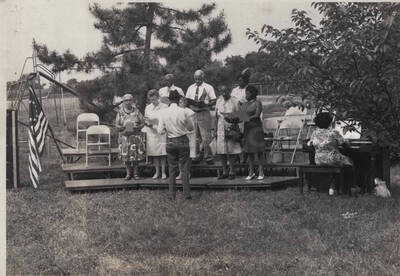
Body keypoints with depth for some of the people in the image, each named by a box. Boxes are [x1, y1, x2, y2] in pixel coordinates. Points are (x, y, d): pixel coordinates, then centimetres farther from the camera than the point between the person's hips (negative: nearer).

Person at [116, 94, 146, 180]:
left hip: (136, 136, 0)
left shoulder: (136, 111, 5)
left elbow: (142, 123, 4)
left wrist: (137, 127, -15)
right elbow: (117, 125, 3)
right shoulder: (120, 112, 6)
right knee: (126, 156, -1)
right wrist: (123, 128, -16)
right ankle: (128, 173, 12)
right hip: (125, 137, 1)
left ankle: (135, 173, 8)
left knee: (136, 155, -3)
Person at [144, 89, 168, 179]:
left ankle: (163, 172, 7)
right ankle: (157, 172, 14)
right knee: (154, 154, 5)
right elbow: (145, 121, 11)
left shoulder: (164, 107, -1)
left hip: (162, 133, -3)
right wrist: (147, 123, -12)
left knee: (163, 153, -1)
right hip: (152, 134, 3)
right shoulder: (147, 108, 9)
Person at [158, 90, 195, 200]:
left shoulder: (164, 113, -6)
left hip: (170, 142, 2)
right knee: (185, 168, 5)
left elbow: (160, 131, -4)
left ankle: (172, 194, 12)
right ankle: (186, 194, 5)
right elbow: (191, 128, 1)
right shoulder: (184, 112, -11)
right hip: (182, 141, -2)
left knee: (172, 168, 11)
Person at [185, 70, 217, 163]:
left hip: (204, 113, -4)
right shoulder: (191, 88, 15)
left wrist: (205, 104, -17)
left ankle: (207, 156, -1)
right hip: (192, 113, 4)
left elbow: (214, 101, -1)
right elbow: (187, 100, 17)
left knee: (205, 136, -7)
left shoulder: (208, 87, 3)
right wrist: (190, 103, -6)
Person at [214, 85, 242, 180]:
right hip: (221, 128, 4)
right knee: (221, 151, 4)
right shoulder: (219, 101, 11)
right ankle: (224, 172, 14)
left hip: (230, 128, -4)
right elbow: (216, 115, 15)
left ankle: (232, 172, 4)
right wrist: (215, 130, 11)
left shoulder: (235, 101, -2)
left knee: (230, 152, -6)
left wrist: (232, 119, -18)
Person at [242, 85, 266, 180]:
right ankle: (251, 172, 10)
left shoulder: (257, 103, -3)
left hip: (256, 127, -6)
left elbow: (257, 115, -14)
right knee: (249, 151, 5)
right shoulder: (244, 105, 15)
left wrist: (248, 119, -26)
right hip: (247, 128, 6)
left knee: (259, 150, -3)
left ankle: (261, 172, 0)